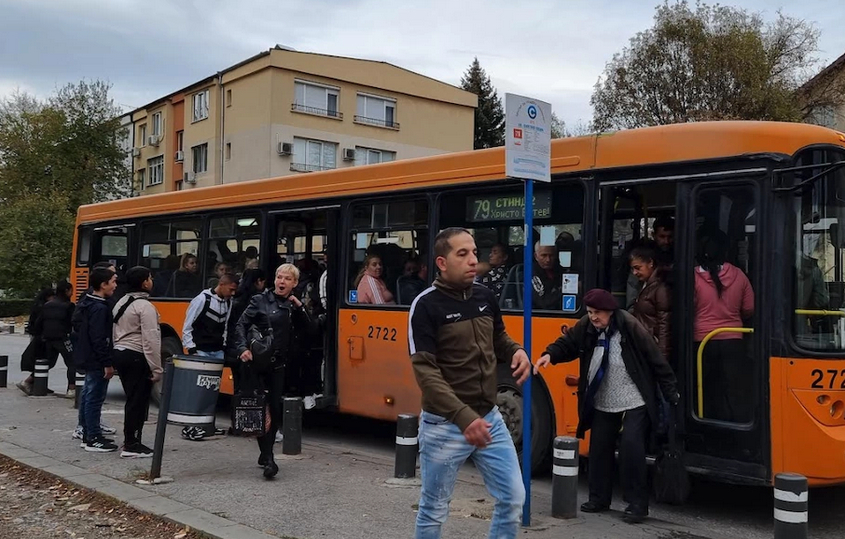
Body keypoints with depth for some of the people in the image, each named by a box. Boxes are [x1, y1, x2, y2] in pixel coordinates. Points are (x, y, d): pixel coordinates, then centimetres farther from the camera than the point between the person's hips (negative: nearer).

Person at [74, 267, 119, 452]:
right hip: (97, 361, -11)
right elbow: (99, 339, -24)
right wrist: (107, 363, -22)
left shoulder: (86, 304, 12)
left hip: (87, 358, 11)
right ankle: (94, 439, 0)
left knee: (87, 396, 15)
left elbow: (78, 328, 20)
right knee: (95, 398, -5)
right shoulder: (99, 308, -20)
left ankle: (87, 434, 24)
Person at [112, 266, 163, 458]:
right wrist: (156, 368, -17)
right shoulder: (145, 306, -15)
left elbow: (116, 334, 13)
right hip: (137, 358, -9)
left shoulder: (121, 303, 13)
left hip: (120, 354, 9)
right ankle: (132, 446, 1)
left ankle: (130, 441, 21)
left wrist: (117, 357, 16)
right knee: (138, 402, -2)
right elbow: (150, 340, -19)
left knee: (132, 400, 16)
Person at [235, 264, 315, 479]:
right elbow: (241, 325, -3)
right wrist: (243, 348, -18)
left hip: (277, 365, 4)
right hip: (256, 363, -4)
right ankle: (267, 458, -4)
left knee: (275, 410, 5)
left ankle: (266, 454, 22)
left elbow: (307, 331, 4)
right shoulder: (260, 300, 0)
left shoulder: (294, 306, 11)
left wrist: (299, 307, -6)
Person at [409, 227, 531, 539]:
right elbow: (425, 372, -19)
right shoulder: (427, 305, -14)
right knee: (434, 509, 10)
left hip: (489, 418, 5)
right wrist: (463, 417, -29)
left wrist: (516, 351, -5)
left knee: (513, 497, 9)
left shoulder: (485, 296, 4)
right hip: (445, 425, -5)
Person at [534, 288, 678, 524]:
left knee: (631, 448, -10)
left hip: (634, 403, -5)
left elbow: (656, 359, -13)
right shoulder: (586, 327, -4)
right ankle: (599, 498, 25)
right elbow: (567, 344, 3)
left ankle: (637, 504, 3)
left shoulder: (630, 327, -18)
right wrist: (550, 355, -21)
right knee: (599, 448, 10)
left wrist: (671, 393, -10)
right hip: (602, 404, 5)